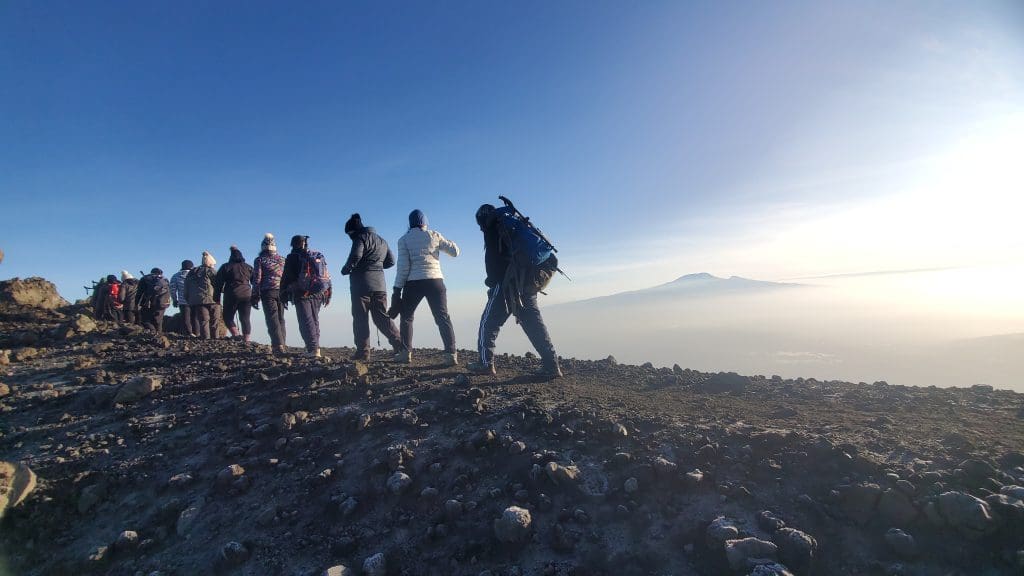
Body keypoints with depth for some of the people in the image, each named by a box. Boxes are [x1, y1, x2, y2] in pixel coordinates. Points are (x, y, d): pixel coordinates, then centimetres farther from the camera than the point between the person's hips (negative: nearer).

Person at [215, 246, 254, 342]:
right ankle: (246, 339, -2)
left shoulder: (226, 267, 6)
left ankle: (236, 335, -8)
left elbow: (218, 282, 3)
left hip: (232, 295, -3)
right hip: (247, 295, 3)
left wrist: (216, 297, 7)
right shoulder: (248, 267, 13)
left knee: (228, 317, 10)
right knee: (245, 319, 4)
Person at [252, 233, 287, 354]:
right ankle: (281, 345, 9)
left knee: (272, 320, -8)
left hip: (268, 292, -4)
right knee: (280, 319, 10)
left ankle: (279, 346, -18)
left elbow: (257, 279, -3)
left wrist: (255, 297, 0)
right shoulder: (282, 259, 14)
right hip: (282, 292, 4)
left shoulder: (260, 260, 2)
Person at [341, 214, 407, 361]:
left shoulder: (361, 238, -3)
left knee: (360, 318, -1)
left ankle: (363, 351, -2)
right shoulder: (381, 241, 21)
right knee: (382, 316, 7)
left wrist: (345, 269, -2)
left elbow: (355, 256, -17)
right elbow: (391, 261, 21)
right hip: (380, 284, 7)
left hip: (362, 284, -7)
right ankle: (400, 344, -7)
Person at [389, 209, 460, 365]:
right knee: (443, 317, -1)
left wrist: (397, 288, 0)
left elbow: (403, 266, -3)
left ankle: (406, 352, 11)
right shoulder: (434, 235, 9)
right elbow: (455, 251, 7)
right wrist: (444, 242, 25)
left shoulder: (404, 240, 6)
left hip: (413, 283, -1)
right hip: (435, 281, 1)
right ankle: (451, 354, -11)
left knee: (406, 317, 16)